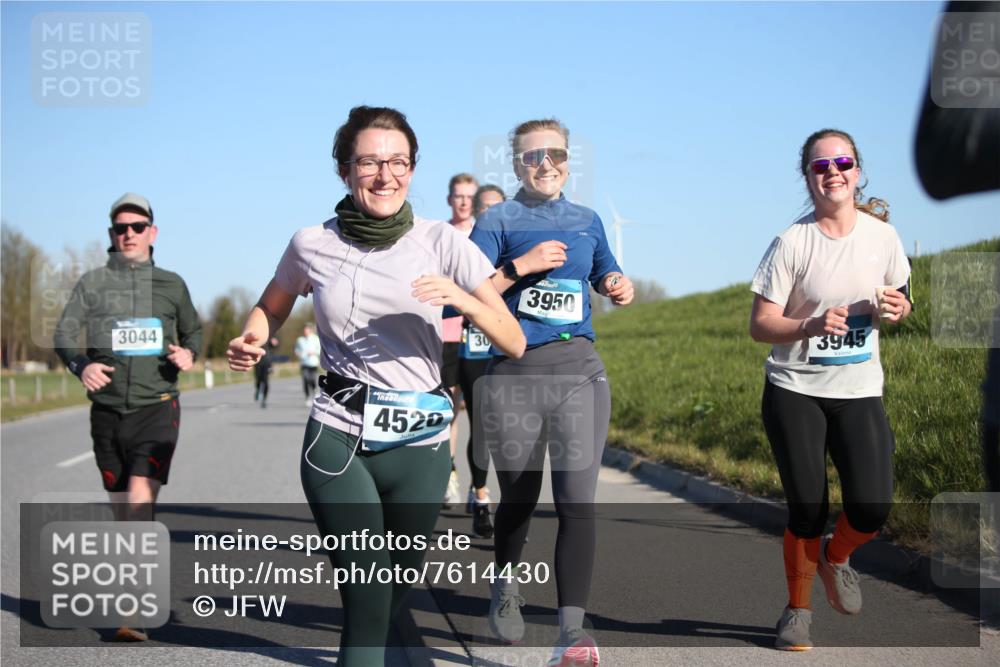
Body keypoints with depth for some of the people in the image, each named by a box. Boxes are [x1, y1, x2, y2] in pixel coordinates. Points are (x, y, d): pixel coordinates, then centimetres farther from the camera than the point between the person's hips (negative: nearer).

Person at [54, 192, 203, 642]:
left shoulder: (171, 284, 9)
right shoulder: (92, 283, 6)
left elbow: (193, 330, 21)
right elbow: (64, 334, -2)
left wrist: (189, 353, -2)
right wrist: (81, 365, -22)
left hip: (157, 407, -2)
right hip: (108, 410, 2)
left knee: (140, 500, -18)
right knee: (121, 509, 9)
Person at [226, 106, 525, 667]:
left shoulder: (442, 243, -2)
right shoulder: (313, 245, 0)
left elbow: (514, 344, -4)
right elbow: (272, 309, 21)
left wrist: (465, 301, -22)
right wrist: (251, 342, -2)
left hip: (419, 445, 1)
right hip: (337, 438, -1)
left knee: (397, 589, 14)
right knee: (368, 593, -15)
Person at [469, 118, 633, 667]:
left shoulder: (587, 221, 14)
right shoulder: (498, 220, 2)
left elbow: (607, 275, 28)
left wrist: (619, 288, 5)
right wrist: (522, 265, -16)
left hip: (579, 372, 2)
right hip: (514, 375, -2)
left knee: (576, 501, -12)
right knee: (519, 498, 13)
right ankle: (505, 583, 43)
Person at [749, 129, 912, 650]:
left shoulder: (882, 235, -1)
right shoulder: (792, 243, -10)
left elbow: (897, 299, 14)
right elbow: (760, 325, -10)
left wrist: (897, 309, -10)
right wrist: (810, 325, -28)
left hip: (859, 392, 2)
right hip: (795, 392, -2)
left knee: (871, 508, -10)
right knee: (807, 510, -1)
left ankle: (836, 557, 25)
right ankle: (797, 610, 23)